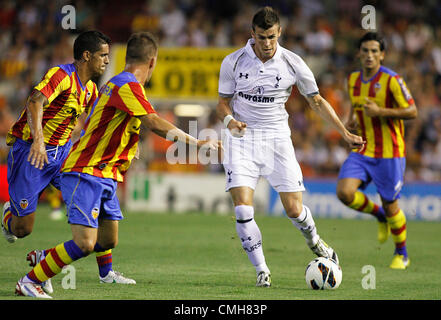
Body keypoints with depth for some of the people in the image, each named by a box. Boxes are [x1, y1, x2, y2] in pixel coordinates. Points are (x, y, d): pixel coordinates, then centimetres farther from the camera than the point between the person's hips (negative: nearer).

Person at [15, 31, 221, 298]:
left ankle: (45, 258, 26)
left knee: (108, 242, 10)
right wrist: (197, 143, -23)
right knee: (84, 244, -17)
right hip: (86, 174, -10)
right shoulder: (128, 86, -17)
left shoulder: (117, 84, 14)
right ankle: (29, 281, -4)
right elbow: (155, 123, -27)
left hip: (106, 178, 10)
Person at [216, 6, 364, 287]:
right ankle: (261, 270, 0)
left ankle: (315, 241, 32)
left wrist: (345, 133, 2)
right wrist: (230, 120, -19)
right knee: (243, 209, -15)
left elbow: (317, 101, 7)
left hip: (277, 138, 0)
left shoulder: (292, 63, -5)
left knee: (294, 210, -3)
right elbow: (223, 103, 4)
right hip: (241, 139, 0)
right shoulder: (233, 62, -5)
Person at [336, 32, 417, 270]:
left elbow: (412, 112, -13)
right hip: (362, 152, 5)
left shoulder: (391, 80, -13)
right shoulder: (353, 79, 5)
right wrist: (351, 119, 3)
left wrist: (380, 111, -24)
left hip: (389, 154, -5)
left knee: (390, 205, 3)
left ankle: (401, 253, 27)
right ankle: (379, 215, 14)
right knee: (344, 192, -17)